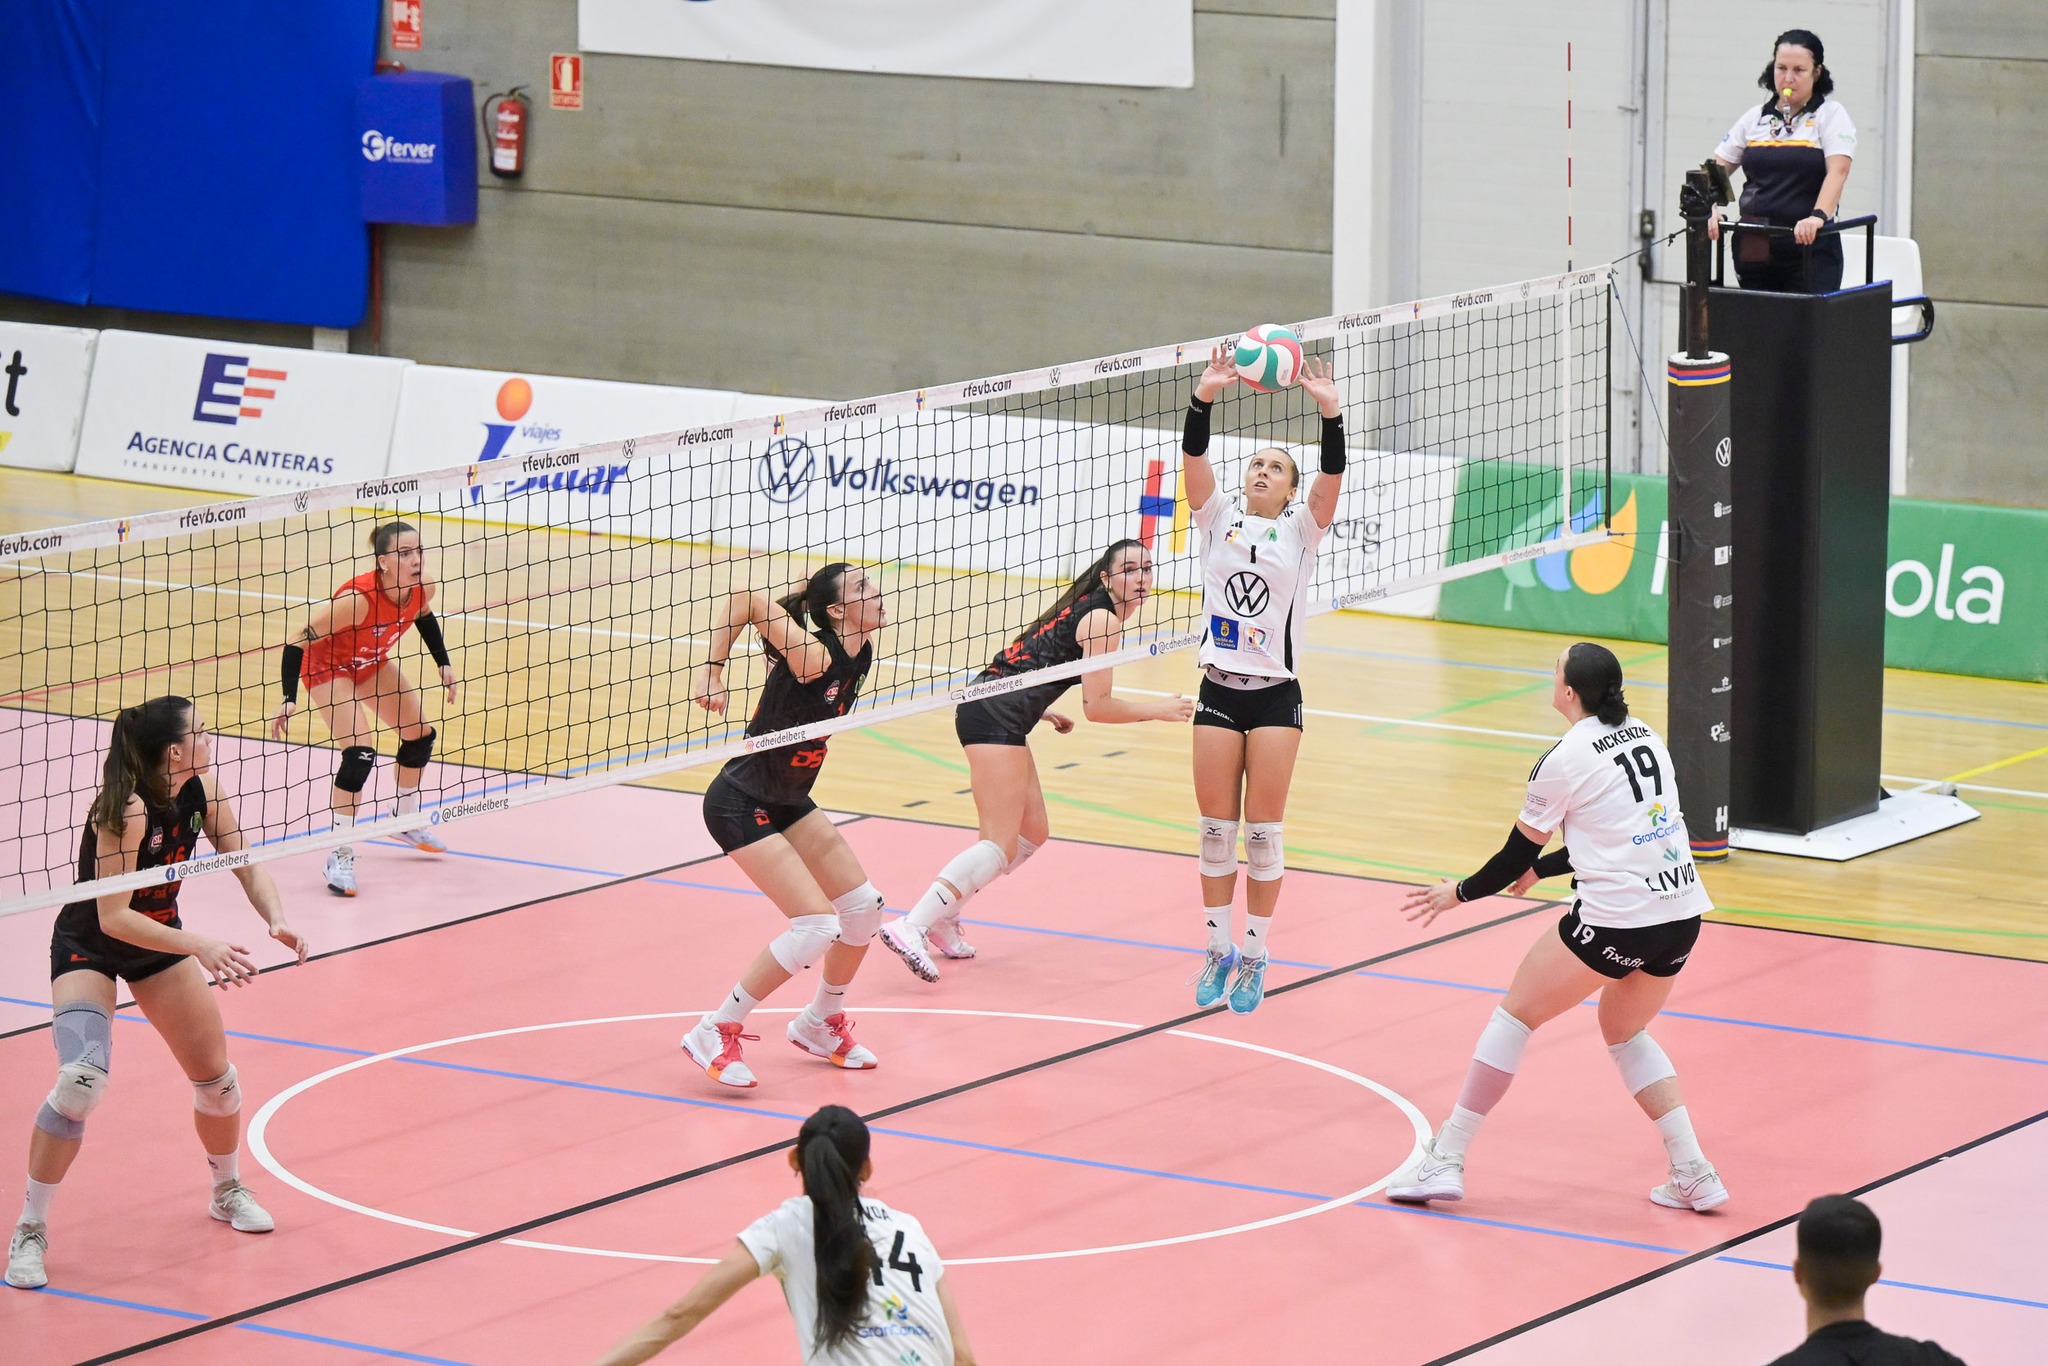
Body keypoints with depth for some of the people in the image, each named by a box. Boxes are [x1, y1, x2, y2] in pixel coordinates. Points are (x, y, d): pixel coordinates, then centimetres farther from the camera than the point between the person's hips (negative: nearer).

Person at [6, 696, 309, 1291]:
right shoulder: (127, 810, -33)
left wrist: (276, 920, -23)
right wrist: (199, 946, -40)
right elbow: (113, 917, -33)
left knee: (217, 1078, 10)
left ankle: (228, 1191, 40)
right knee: (82, 1080, -26)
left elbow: (246, 863, -4)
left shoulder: (201, 792, -12)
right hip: (89, 948, -7)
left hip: (160, 941, 7)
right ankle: (29, 1232, -14)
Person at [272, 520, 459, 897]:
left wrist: (443, 663, 6)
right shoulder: (359, 598, -40)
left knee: (420, 735, 17)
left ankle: (406, 821, 42)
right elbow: (298, 642, -35)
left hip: (373, 665, 8)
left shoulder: (422, 587, -20)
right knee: (360, 753, -23)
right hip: (327, 668, -8)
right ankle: (339, 857, -17)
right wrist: (289, 699, -41)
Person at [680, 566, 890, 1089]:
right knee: (817, 926, -16)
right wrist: (711, 671, -21)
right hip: (742, 804, -9)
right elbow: (746, 599, -27)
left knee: (863, 907, 11)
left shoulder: (862, 651, -3)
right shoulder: (813, 656, -27)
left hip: (789, 801, 9)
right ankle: (715, 1034, -5)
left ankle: (821, 1024, 32)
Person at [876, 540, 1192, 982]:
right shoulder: (1103, 620, -7)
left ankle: (942, 918, 15)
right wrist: (1158, 711, 0)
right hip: (996, 717, -10)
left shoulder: (1083, 609, 21)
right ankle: (911, 926, -26)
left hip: (986, 709, 10)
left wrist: (1039, 710, 27)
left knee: (1033, 832, 16)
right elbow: (1097, 706, -10)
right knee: (1000, 845, -16)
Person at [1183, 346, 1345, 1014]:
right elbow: (1194, 459, -9)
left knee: (1263, 831, 1)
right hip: (1218, 690, 1)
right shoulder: (1220, 517, 7)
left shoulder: (1301, 528, 3)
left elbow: (1332, 477, -14)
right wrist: (1203, 399, -25)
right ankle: (1218, 951, 18)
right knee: (1216, 828, 5)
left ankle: (1254, 957, 12)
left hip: (1275, 695, -1)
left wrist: (1330, 413, -29)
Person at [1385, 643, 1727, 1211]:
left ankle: (1445, 1160, 9)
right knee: (1624, 1034, 26)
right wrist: (1540, 868, 33)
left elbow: (1516, 856, 1)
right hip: (1682, 914, 7)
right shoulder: (1644, 738, 13)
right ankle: (1694, 1174, 14)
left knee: (1515, 1014, 8)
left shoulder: (1564, 761, -8)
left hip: (1617, 919, -7)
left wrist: (1458, 893, 18)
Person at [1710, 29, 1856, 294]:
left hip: (1809, 246, -4)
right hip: (1754, 249, 4)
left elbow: (1837, 171, -12)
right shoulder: (1755, 119, 15)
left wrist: (1818, 217, -29)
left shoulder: (1831, 115, 3)